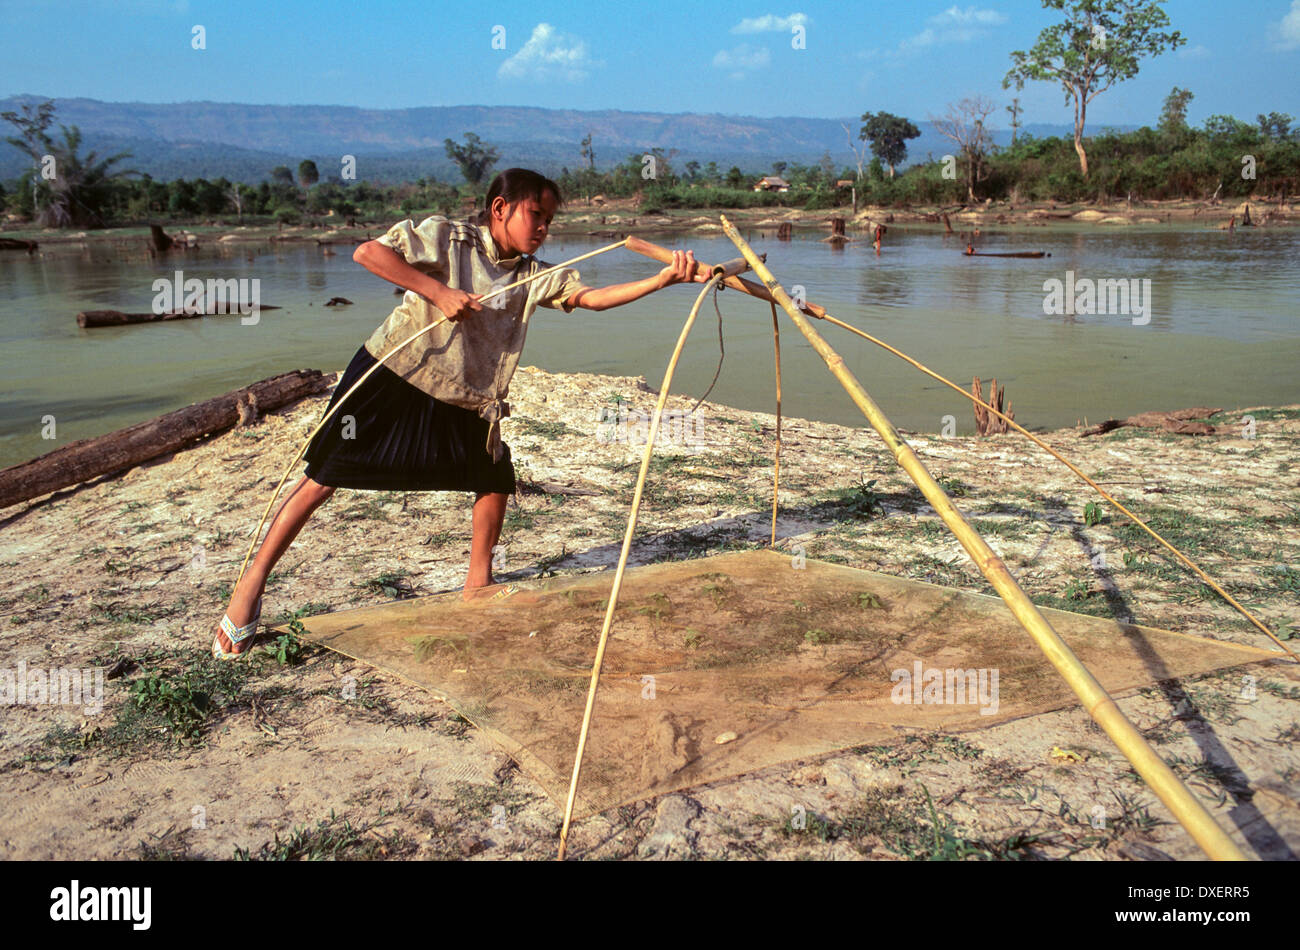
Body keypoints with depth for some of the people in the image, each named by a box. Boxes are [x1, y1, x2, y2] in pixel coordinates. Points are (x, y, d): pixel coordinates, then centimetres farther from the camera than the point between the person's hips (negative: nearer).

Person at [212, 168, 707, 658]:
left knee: (496, 478, 4)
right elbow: (367, 252, -18)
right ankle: (251, 584, 7)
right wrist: (438, 291, -24)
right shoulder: (446, 237, -10)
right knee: (325, 475, -3)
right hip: (392, 378, -6)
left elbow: (590, 296, -7)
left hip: (462, 401, 6)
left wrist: (663, 279, -18)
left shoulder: (533, 276, 3)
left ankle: (477, 583, 23)